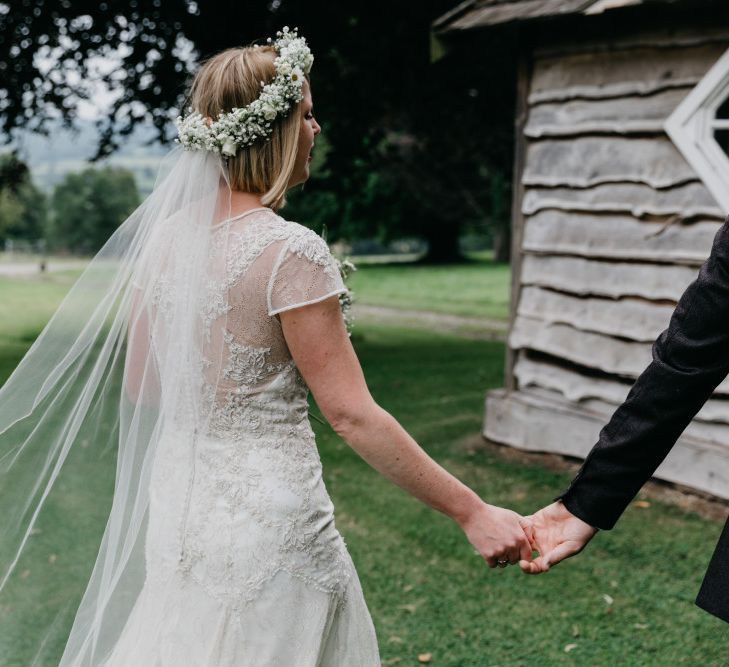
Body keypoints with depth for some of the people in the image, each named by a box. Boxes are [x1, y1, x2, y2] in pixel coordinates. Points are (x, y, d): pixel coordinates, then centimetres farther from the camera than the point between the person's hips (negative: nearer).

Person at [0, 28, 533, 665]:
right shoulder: (291, 251, -20)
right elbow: (352, 414, -21)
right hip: (268, 513, -6)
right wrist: (472, 512, -16)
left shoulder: (163, 235, 0)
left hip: (178, 498, 7)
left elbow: (140, 384, 8)